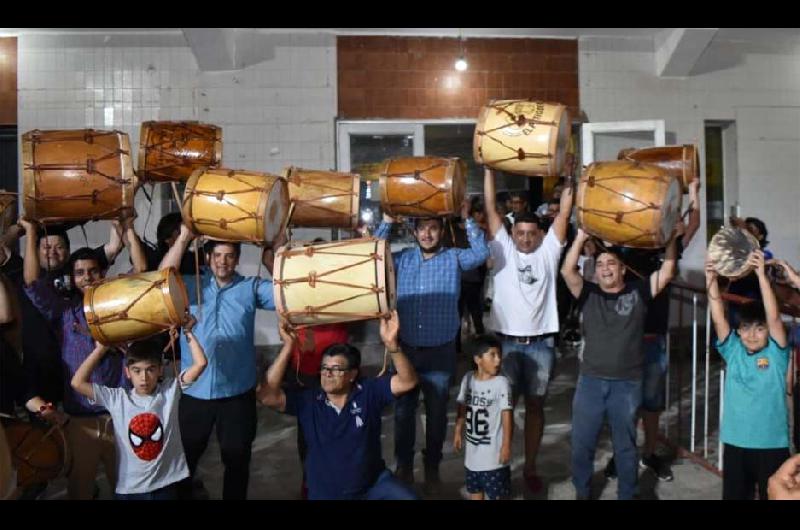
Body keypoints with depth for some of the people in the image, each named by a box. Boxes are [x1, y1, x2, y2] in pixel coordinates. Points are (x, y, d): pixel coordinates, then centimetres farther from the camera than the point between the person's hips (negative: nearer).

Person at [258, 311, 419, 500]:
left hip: (375, 484, -1)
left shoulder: (369, 391, -4)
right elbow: (267, 395, -17)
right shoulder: (307, 401, -4)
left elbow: (407, 382, -15)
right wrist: (288, 346, -21)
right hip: (326, 493, 1)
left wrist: (391, 343, -31)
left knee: (408, 497, -22)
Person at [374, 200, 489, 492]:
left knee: (436, 413, 11)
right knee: (403, 411, 12)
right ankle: (404, 465, 30)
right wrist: (387, 222, -7)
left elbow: (481, 252, -14)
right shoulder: (402, 258, 6)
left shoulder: (454, 258, 0)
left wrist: (467, 218, -18)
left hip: (440, 352, -1)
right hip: (405, 349, 2)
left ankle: (432, 467, 29)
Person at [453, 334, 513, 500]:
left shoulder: (501, 383, -17)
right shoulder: (468, 378, -2)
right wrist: (458, 432, 10)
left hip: (493, 449, -5)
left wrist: (506, 444, -16)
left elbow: (507, 414, -16)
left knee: (496, 492, 4)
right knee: (474, 487, 20)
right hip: (473, 446, 5)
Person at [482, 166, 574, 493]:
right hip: (506, 340, -1)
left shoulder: (548, 251, 6)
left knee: (535, 406, 10)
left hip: (541, 343, 1)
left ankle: (530, 467, 22)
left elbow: (564, 213, 0)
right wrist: (489, 167, -4)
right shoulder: (503, 249, 3)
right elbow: (490, 208, -1)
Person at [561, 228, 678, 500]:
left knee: (625, 445, 14)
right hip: (590, 380, 1)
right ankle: (581, 492, 29)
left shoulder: (639, 292, 2)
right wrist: (581, 237, -16)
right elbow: (567, 271, -11)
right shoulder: (589, 294, 3)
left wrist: (670, 238, -14)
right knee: (582, 443, 10)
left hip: (628, 383, -1)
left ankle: (627, 495, 32)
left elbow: (667, 271, -7)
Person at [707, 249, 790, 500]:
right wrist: (712, 280, -22)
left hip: (771, 444, -2)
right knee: (734, 495, 15)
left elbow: (774, 317, -18)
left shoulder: (776, 352, -4)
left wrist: (761, 274, -27)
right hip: (735, 442, 3)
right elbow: (718, 319, -10)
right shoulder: (733, 350, 2)